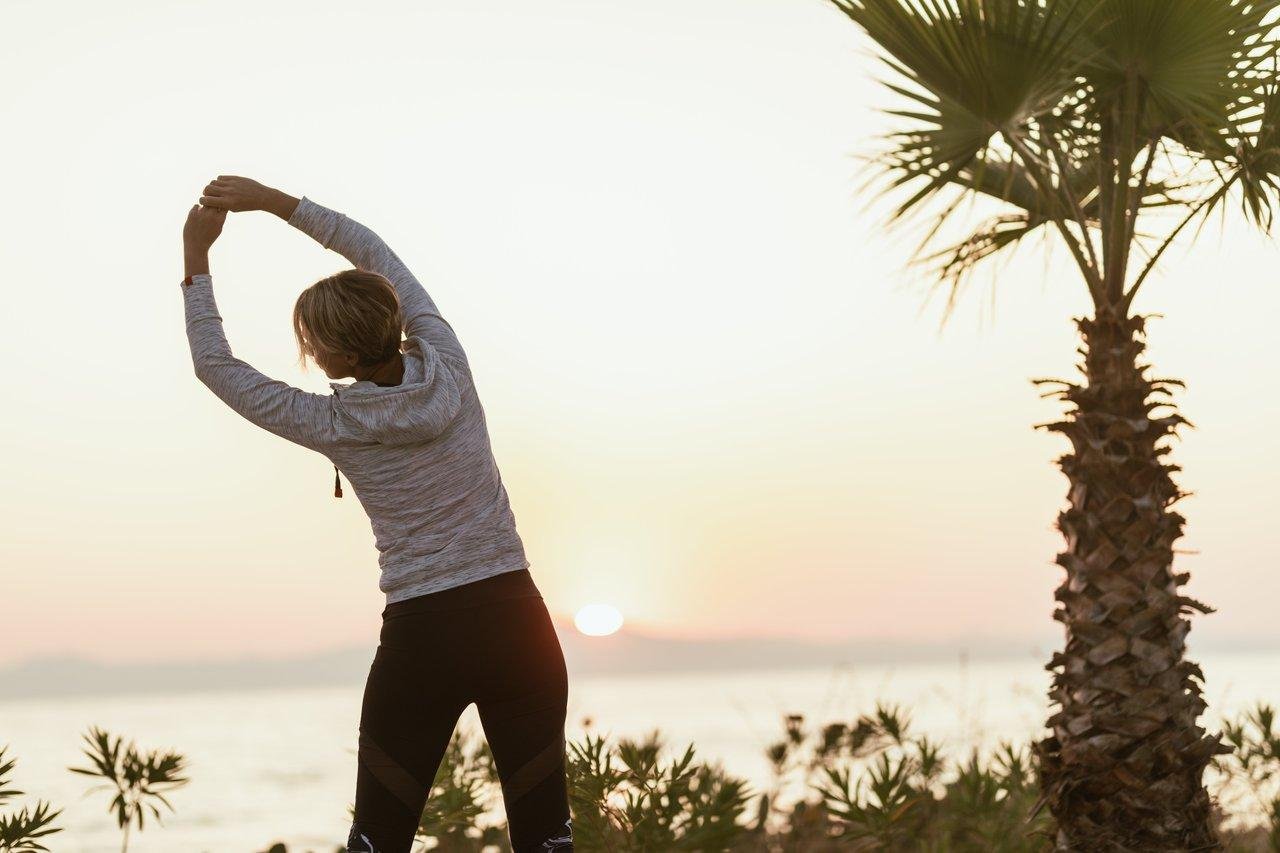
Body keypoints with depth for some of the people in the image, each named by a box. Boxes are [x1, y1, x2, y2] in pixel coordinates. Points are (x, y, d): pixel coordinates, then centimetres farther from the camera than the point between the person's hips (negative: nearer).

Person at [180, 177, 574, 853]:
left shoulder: (334, 424, -7)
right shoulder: (448, 367, 0)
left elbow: (216, 365, 5)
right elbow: (378, 254, 12)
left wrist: (196, 259, 10)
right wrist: (274, 201, 11)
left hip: (422, 639, -3)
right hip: (516, 621, 3)